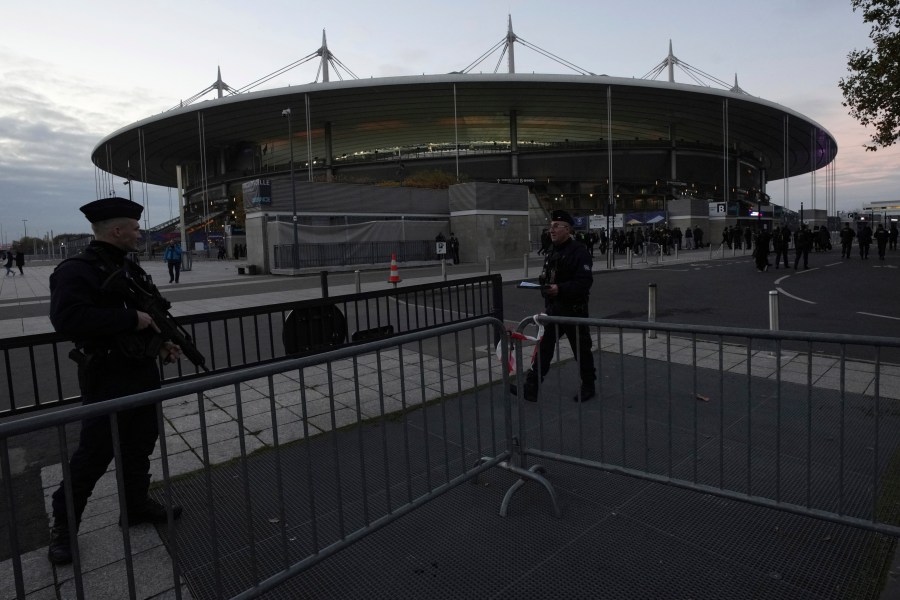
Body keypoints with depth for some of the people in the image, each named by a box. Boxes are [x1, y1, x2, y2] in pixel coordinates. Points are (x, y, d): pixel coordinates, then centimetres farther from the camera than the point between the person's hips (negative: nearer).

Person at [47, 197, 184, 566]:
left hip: (143, 373, 8)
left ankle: (137, 505, 35)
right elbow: (68, 318, -33)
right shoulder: (77, 271, -17)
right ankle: (63, 527, 24)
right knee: (94, 454, 3)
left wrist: (161, 341, 7)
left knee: (140, 445, 18)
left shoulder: (130, 269, 11)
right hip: (106, 379, -8)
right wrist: (132, 319, -28)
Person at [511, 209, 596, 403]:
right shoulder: (553, 252, 13)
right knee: (543, 348, 2)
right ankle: (530, 388, 2)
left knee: (581, 350, 9)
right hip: (553, 310, 7)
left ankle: (588, 387, 26)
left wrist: (560, 289, -30)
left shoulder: (579, 251, -13)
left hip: (574, 310, -7)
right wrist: (544, 286, 0)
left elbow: (585, 281, -22)